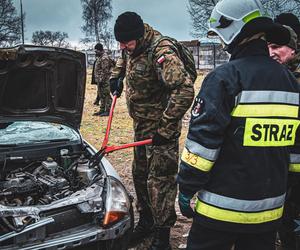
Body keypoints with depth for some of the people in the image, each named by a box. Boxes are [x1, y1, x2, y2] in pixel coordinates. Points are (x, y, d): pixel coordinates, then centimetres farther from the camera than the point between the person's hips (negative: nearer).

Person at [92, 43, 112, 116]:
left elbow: (105, 71, -21)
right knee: (101, 95, 14)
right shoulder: (99, 57, 16)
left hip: (104, 80, -10)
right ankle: (102, 110, 21)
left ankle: (108, 111, -2)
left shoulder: (104, 58, -16)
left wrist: (101, 80, -21)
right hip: (99, 80, 10)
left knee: (106, 95, -6)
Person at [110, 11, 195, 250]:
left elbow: (185, 92, -34)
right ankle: (146, 221, 36)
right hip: (141, 123, 9)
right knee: (140, 174, 18)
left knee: (159, 180, -3)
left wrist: (165, 129, -31)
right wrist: (116, 76, 15)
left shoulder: (161, 52, -25)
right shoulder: (133, 47, 3)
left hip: (160, 126, -9)